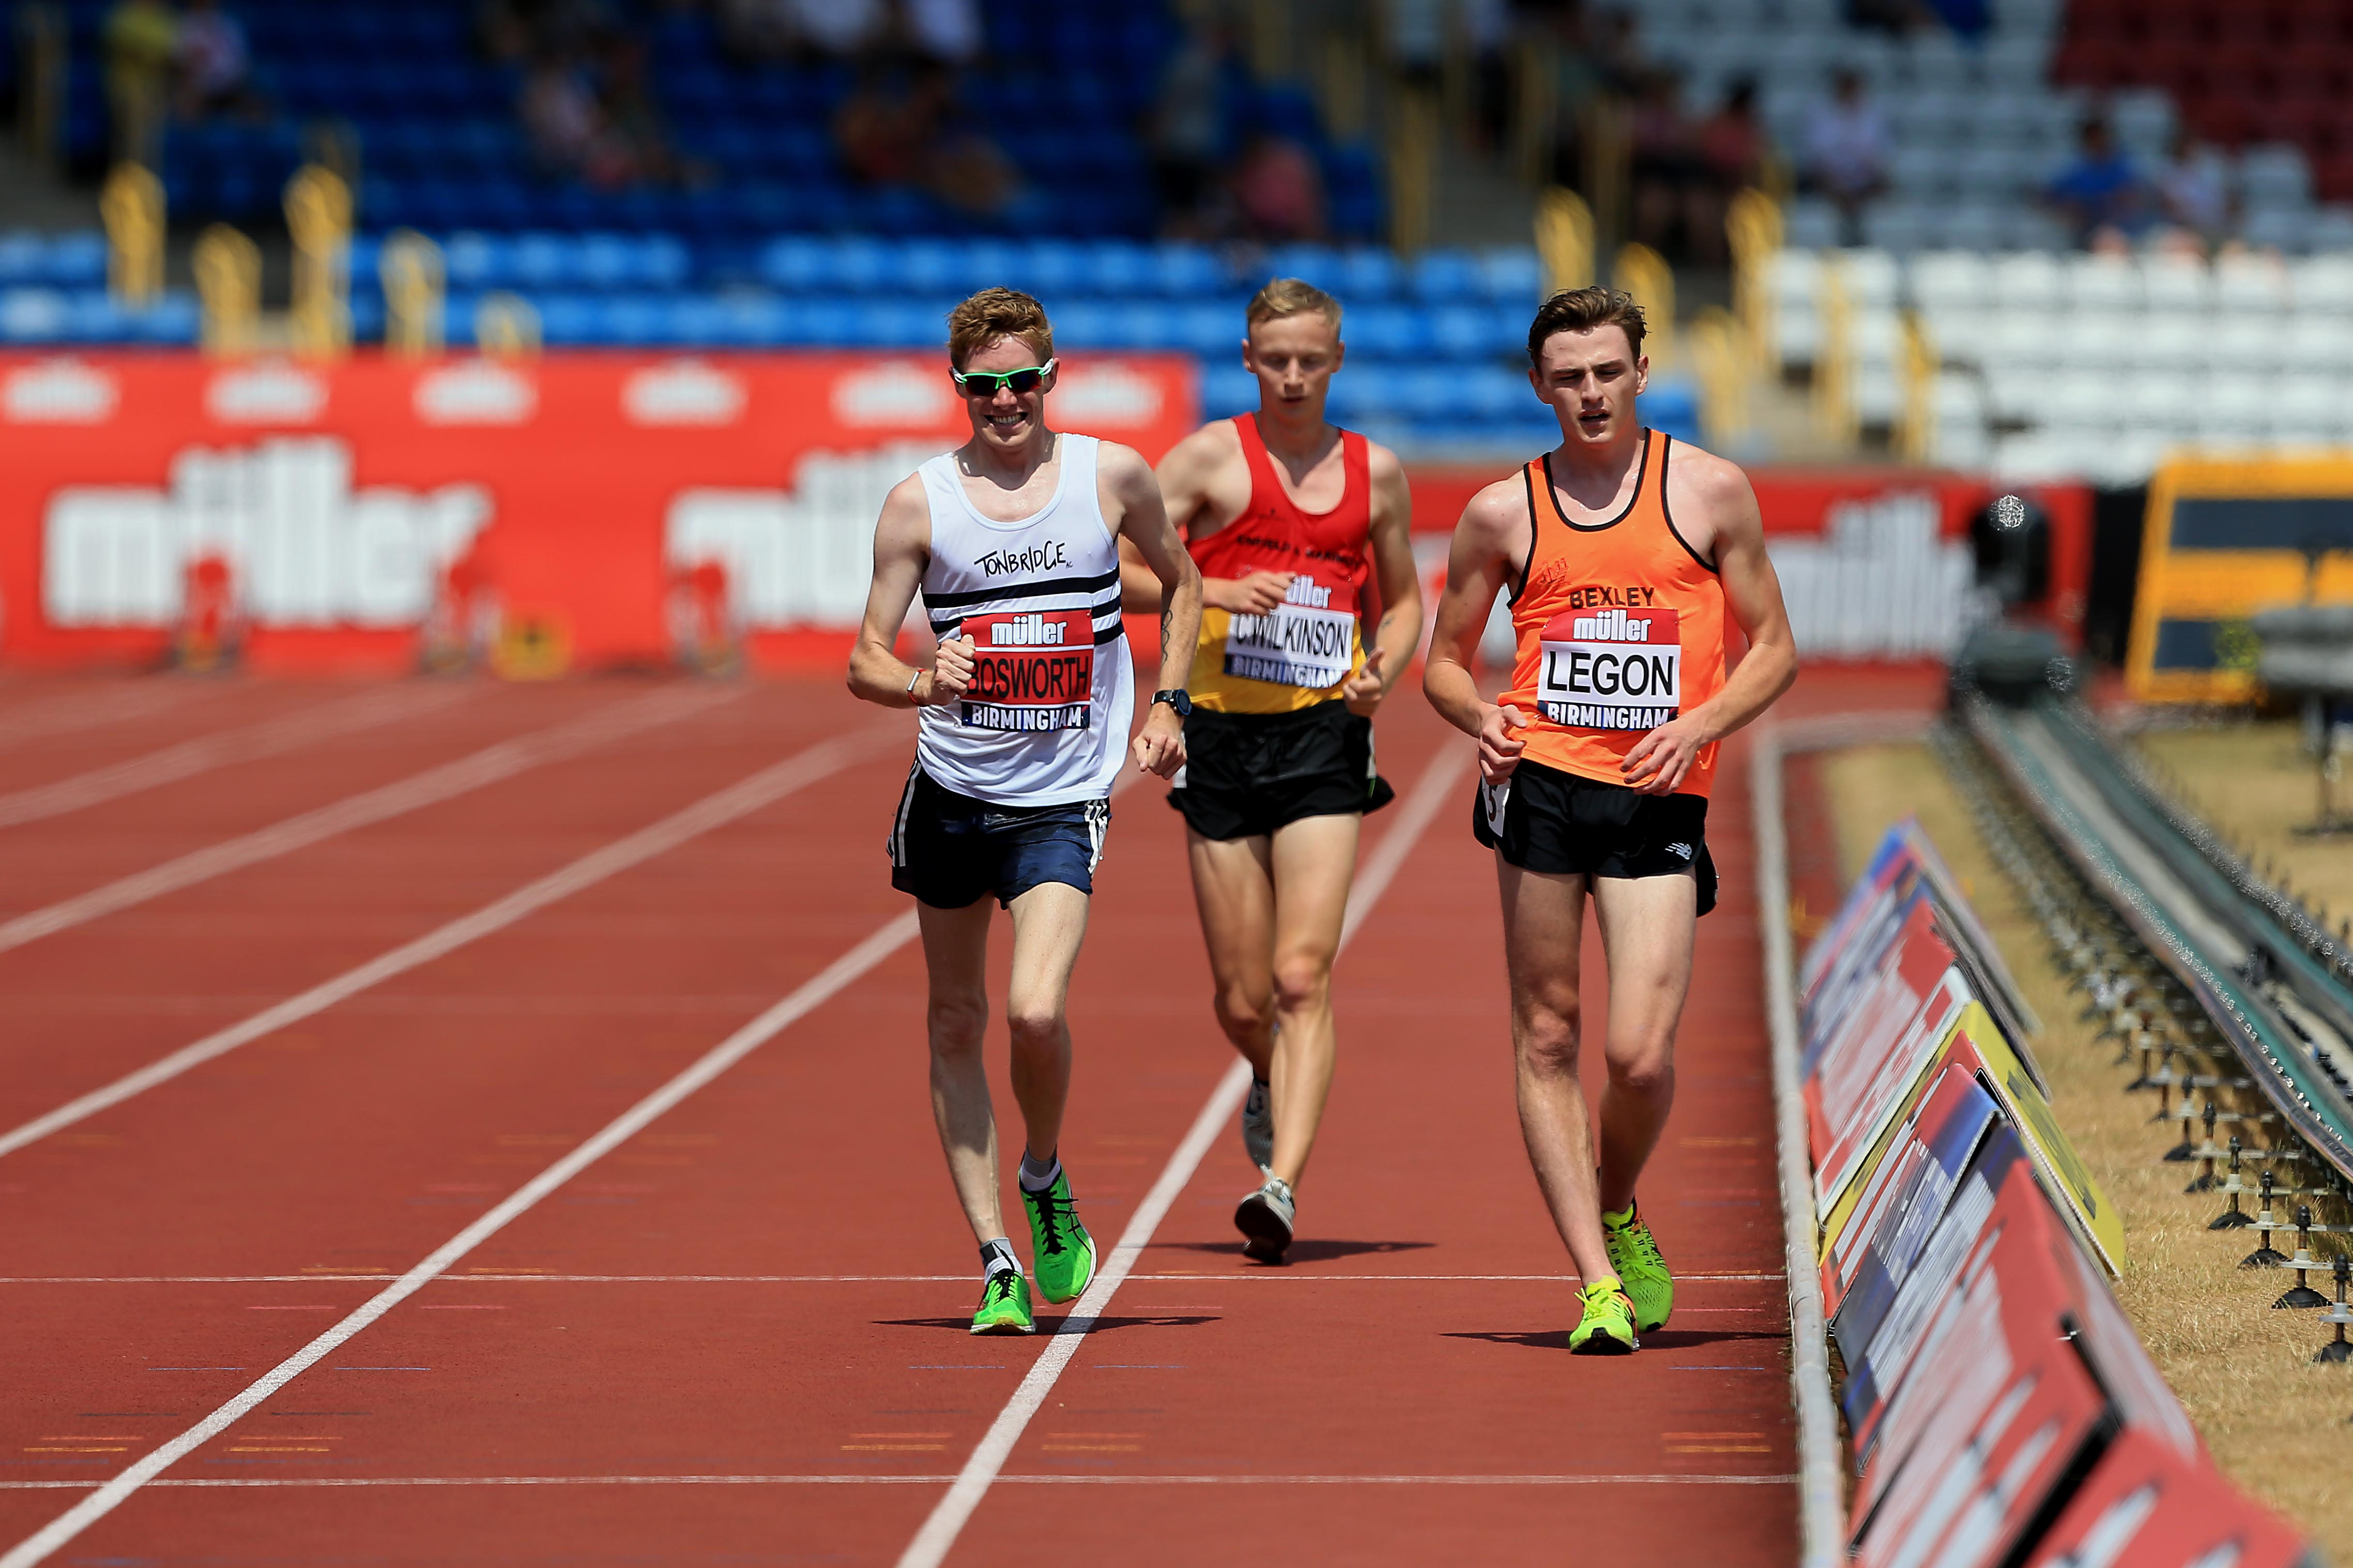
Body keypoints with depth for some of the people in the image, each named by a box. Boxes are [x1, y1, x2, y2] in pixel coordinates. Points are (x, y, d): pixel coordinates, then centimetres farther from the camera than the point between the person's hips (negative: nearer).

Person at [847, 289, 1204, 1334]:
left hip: (1062, 801, -2)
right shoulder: (919, 503, -3)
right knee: (956, 1024, 7)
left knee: (1036, 1010, -20)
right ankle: (996, 1260, 16)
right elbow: (865, 662, -3)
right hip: (951, 789, 2)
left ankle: (1046, 1181, 10)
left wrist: (1167, 701, 6)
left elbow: (1180, 582, 17)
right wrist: (925, 684, -24)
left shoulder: (1111, 475, -2)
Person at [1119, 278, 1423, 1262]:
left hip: (1325, 738, 0)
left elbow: (1405, 600, 22)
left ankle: (1282, 1183, -21)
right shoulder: (1212, 456, 1)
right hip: (1223, 736, 0)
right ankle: (1273, 1086, 40)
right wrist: (1214, 591, -17)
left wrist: (1382, 674, 1)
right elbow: (1112, 568, -2)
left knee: (1302, 977, -15)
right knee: (1243, 1004, 6)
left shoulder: (1376, 472, 10)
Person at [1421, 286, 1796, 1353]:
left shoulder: (1711, 492, 7)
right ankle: (1596, 1279, 4)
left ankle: (1617, 1215, 22)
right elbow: (1445, 661, 17)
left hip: (1658, 798, -1)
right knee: (1545, 1036, -2)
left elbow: (1773, 648, 11)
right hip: (1542, 781, 1)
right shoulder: (1503, 513, 9)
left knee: (1641, 1056, -8)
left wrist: (1701, 725, -7)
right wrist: (1481, 720, -5)